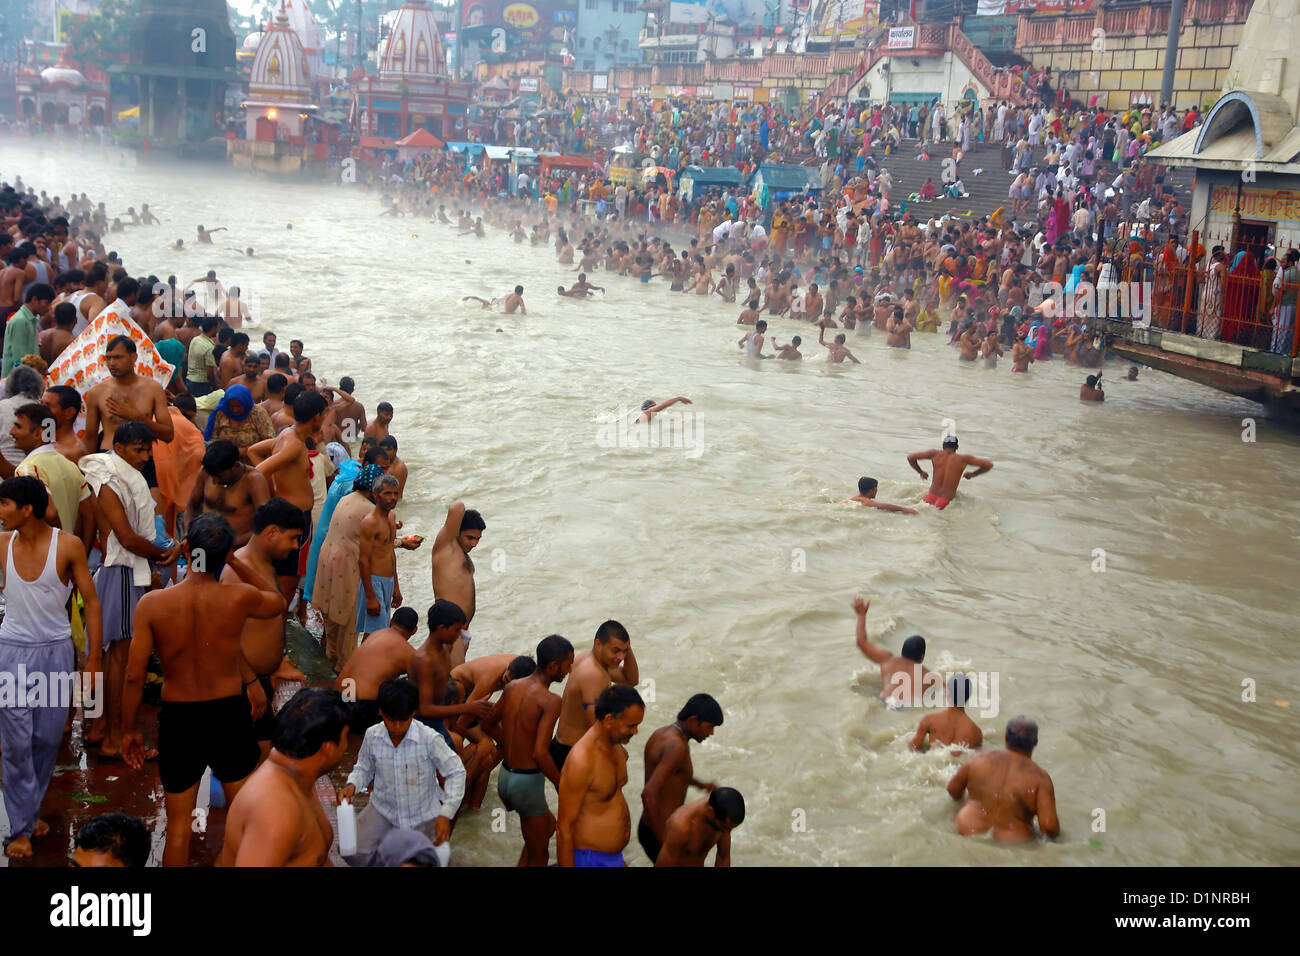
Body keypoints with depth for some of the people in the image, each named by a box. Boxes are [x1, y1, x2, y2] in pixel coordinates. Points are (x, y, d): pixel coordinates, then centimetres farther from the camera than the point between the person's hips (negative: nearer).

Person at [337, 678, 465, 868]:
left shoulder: (429, 739, -20)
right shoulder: (372, 736, -10)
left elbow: (456, 772, -10)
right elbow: (364, 769, 8)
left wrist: (446, 813, -16)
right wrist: (352, 786, -14)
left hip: (424, 814, -2)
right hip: (383, 810, 2)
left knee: (437, 859, -20)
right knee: (350, 851, -16)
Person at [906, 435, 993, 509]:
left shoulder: (935, 454, 2)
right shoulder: (963, 459, -3)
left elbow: (910, 457, 4)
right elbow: (989, 465, -1)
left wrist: (921, 472, 19)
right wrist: (972, 474, 15)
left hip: (930, 498, 4)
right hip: (946, 503, -4)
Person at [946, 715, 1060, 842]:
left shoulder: (979, 761, -3)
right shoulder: (1040, 777, -11)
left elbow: (952, 791, 11)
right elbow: (1049, 826, -17)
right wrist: (1053, 834, 6)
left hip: (968, 833, 5)